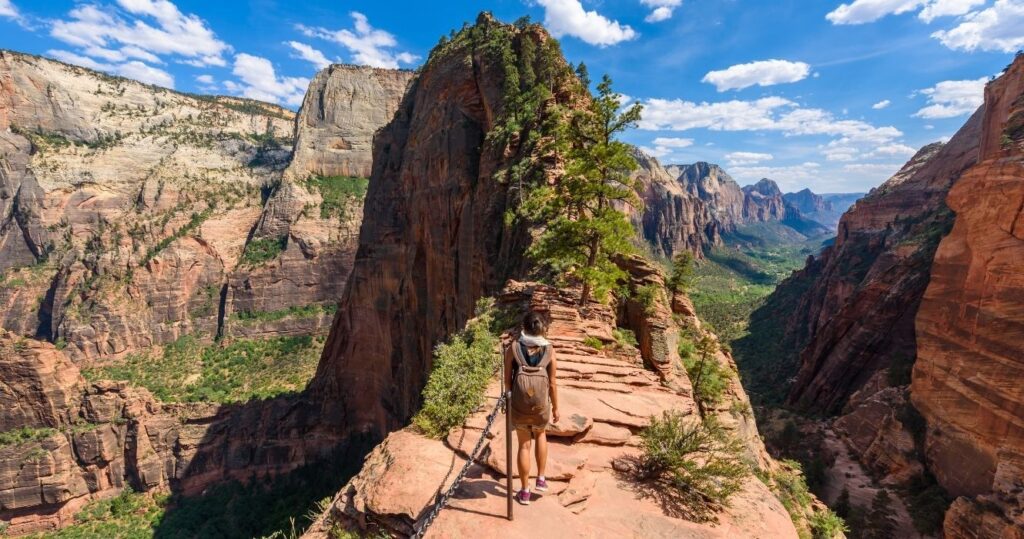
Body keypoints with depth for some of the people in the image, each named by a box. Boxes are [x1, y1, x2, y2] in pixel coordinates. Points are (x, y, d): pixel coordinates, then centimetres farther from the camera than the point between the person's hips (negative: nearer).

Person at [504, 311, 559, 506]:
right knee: (541, 434, 30)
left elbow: (507, 380, -5)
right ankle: (541, 479, 30)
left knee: (524, 445, 17)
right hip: (542, 406, 1)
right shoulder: (549, 350, -7)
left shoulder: (513, 347, -8)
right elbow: (552, 383, -4)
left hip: (519, 405, 0)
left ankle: (524, 492, 28)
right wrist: (555, 408, 9)